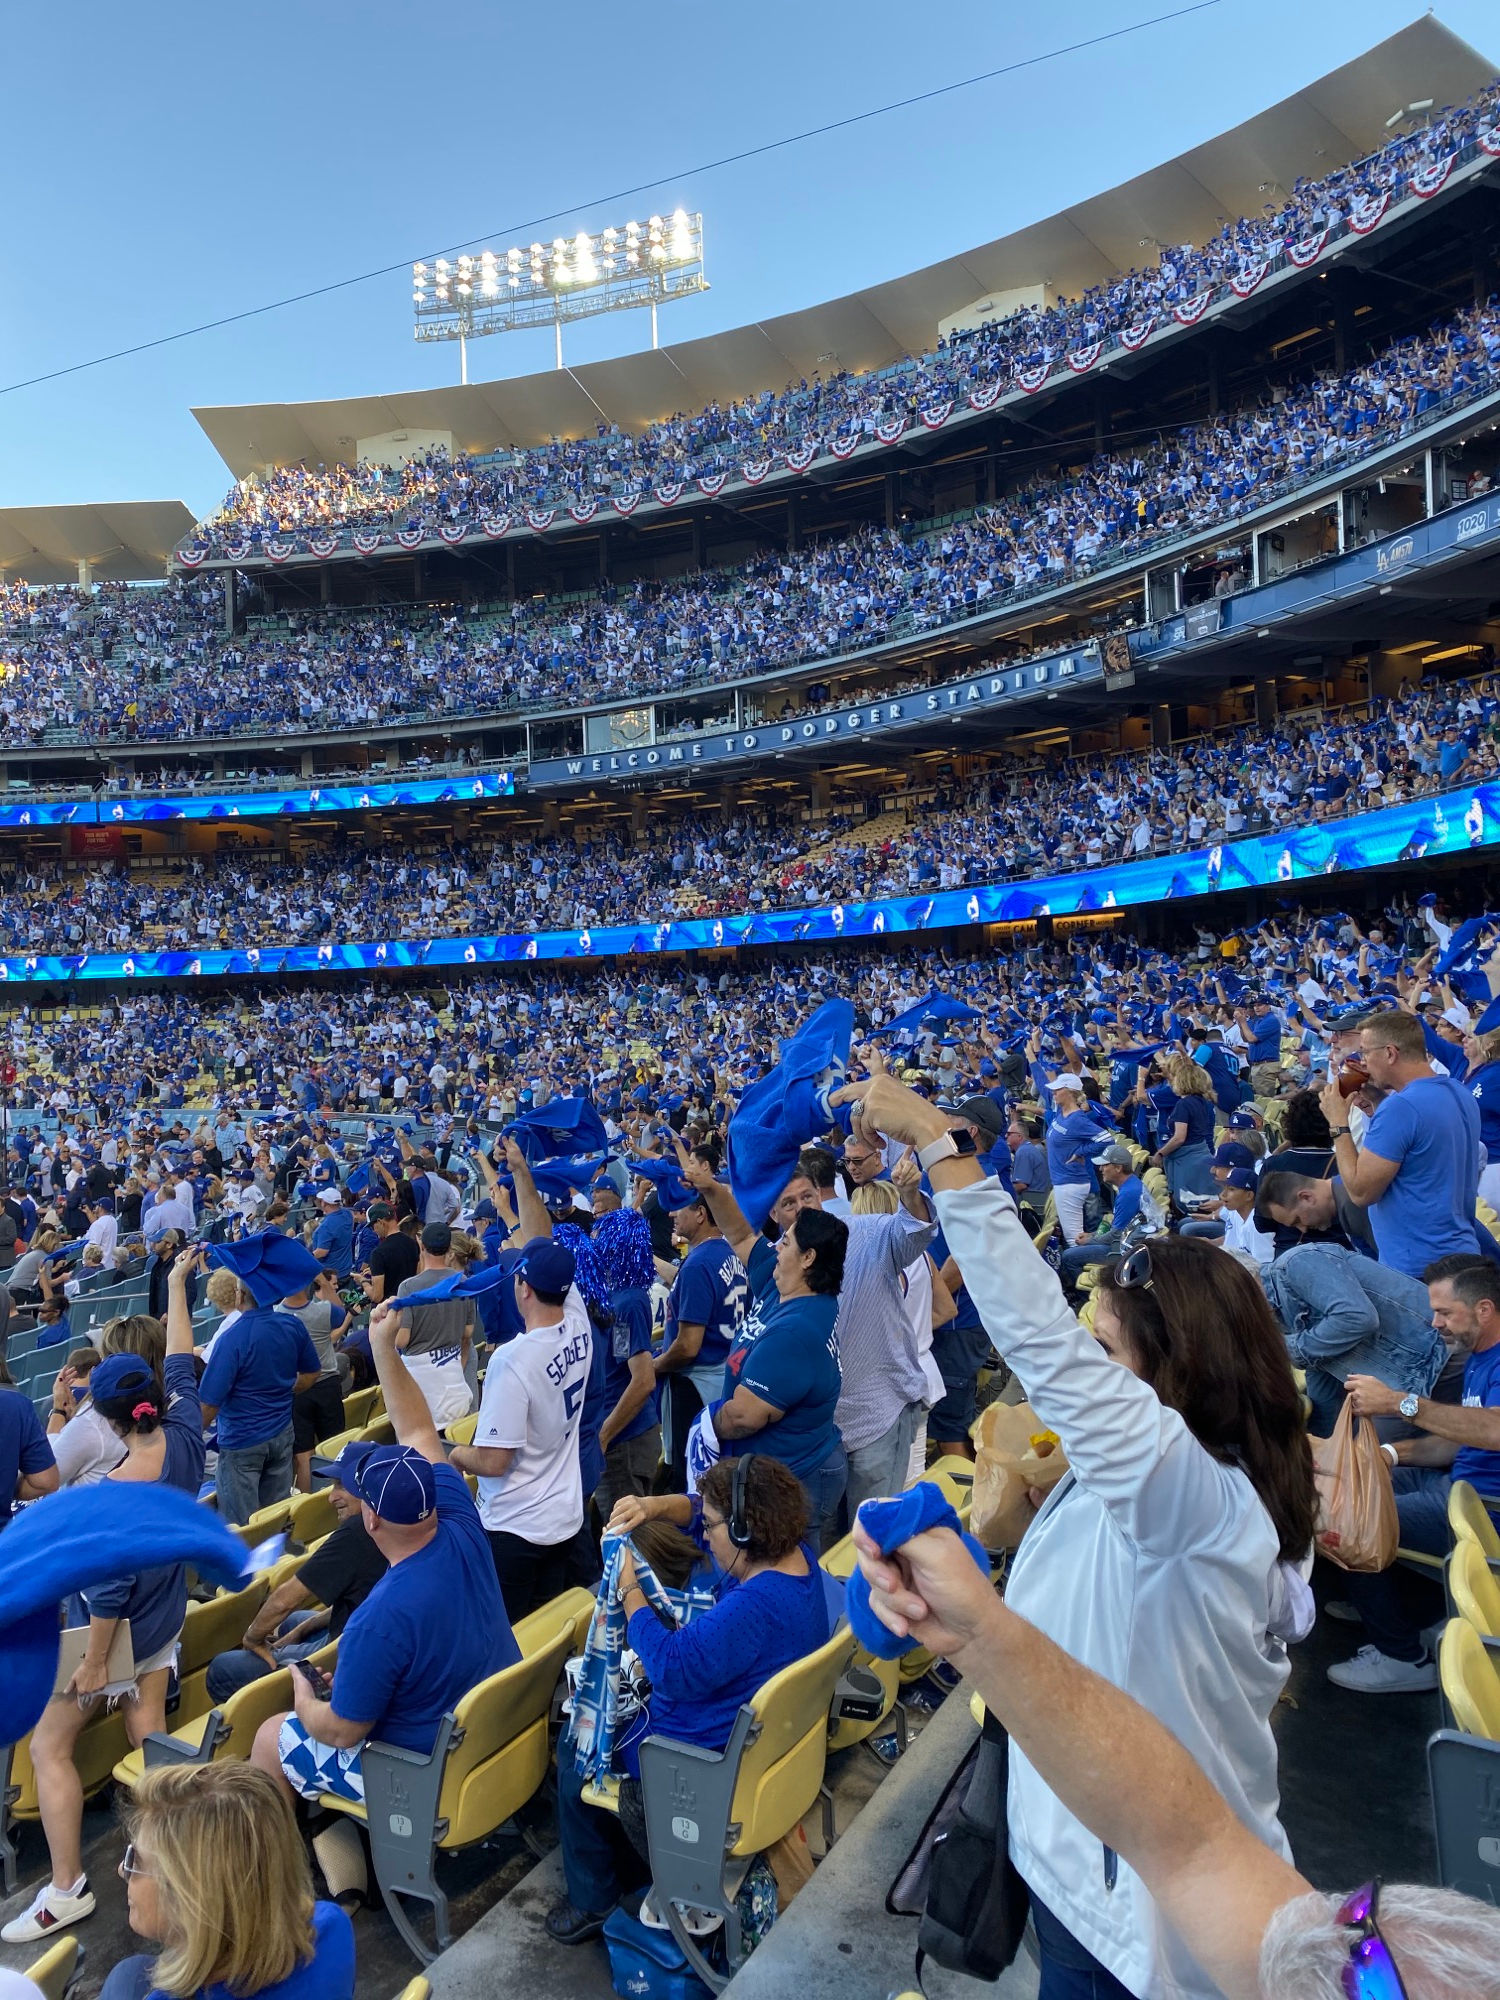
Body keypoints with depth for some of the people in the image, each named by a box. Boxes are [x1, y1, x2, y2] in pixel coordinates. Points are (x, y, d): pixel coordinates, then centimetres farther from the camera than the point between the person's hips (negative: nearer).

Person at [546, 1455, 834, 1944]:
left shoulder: (753, 1608, -37)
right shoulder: (796, 1555, -10)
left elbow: (670, 1667, -35)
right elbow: (700, 1509, 3)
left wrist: (629, 1589, -24)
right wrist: (656, 1506, -13)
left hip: (710, 1763, -9)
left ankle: (593, 1902, 29)